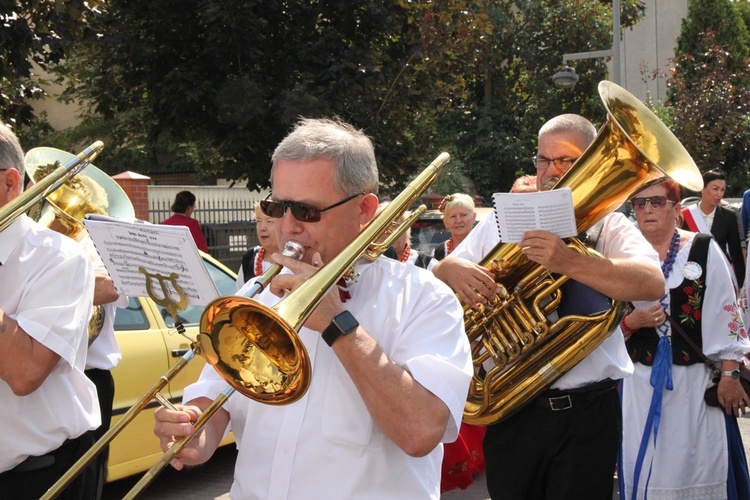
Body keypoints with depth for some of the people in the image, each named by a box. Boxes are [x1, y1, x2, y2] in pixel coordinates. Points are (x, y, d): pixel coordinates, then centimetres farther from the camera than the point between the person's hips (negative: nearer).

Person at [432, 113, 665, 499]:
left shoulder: (609, 227, 0)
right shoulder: (501, 220, 9)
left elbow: (652, 284, -19)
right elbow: (435, 279, 6)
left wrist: (568, 262, -33)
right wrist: (452, 268, -19)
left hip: (585, 414, -2)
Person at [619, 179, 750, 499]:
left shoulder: (704, 250, -2)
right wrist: (630, 323, -13)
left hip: (696, 381, -2)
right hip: (639, 384, 2)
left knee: (696, 464, 4)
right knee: (642, 469, 7)